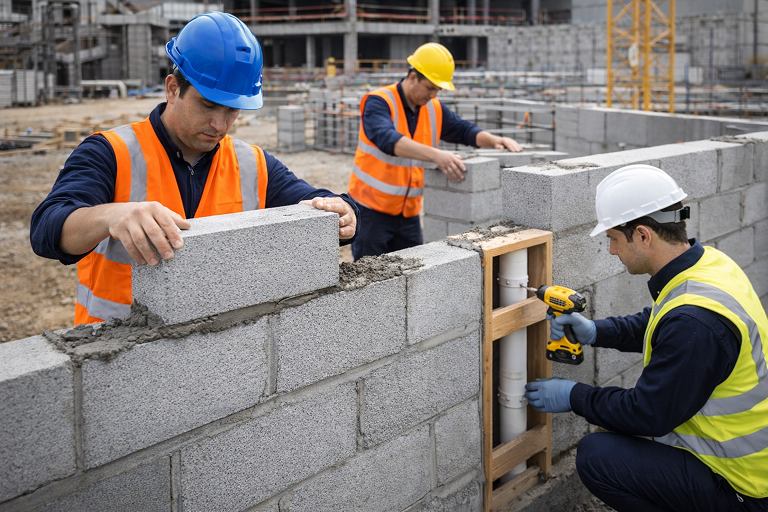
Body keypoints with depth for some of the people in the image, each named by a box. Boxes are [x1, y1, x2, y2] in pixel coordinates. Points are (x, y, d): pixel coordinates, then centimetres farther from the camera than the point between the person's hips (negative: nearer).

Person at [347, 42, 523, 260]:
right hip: (372, 209, -6)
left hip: (409, 213, 6)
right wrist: (435, 155, -47)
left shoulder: (434, 108, 5)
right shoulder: (378, 102, -16)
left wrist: (494, 140, -10)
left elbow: (464, 130, 12)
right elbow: (388, 139, -34)